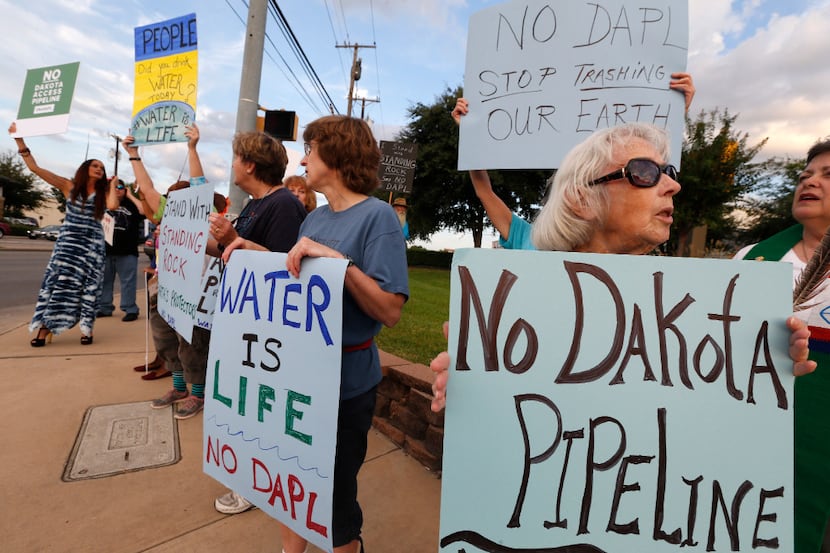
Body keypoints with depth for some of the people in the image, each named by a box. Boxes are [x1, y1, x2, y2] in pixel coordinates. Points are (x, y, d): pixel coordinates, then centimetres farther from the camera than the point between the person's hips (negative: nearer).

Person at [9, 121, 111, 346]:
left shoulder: (103, 194, 8)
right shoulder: (68, 186, 5)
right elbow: (34, 167, 3)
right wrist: (19, 139, -2)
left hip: (93, 245, 1)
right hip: (68, 242, 0)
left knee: (89, 286, -1)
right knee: (58, 282, -5)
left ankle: (86, 329, 2)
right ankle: (44, 329, 0)